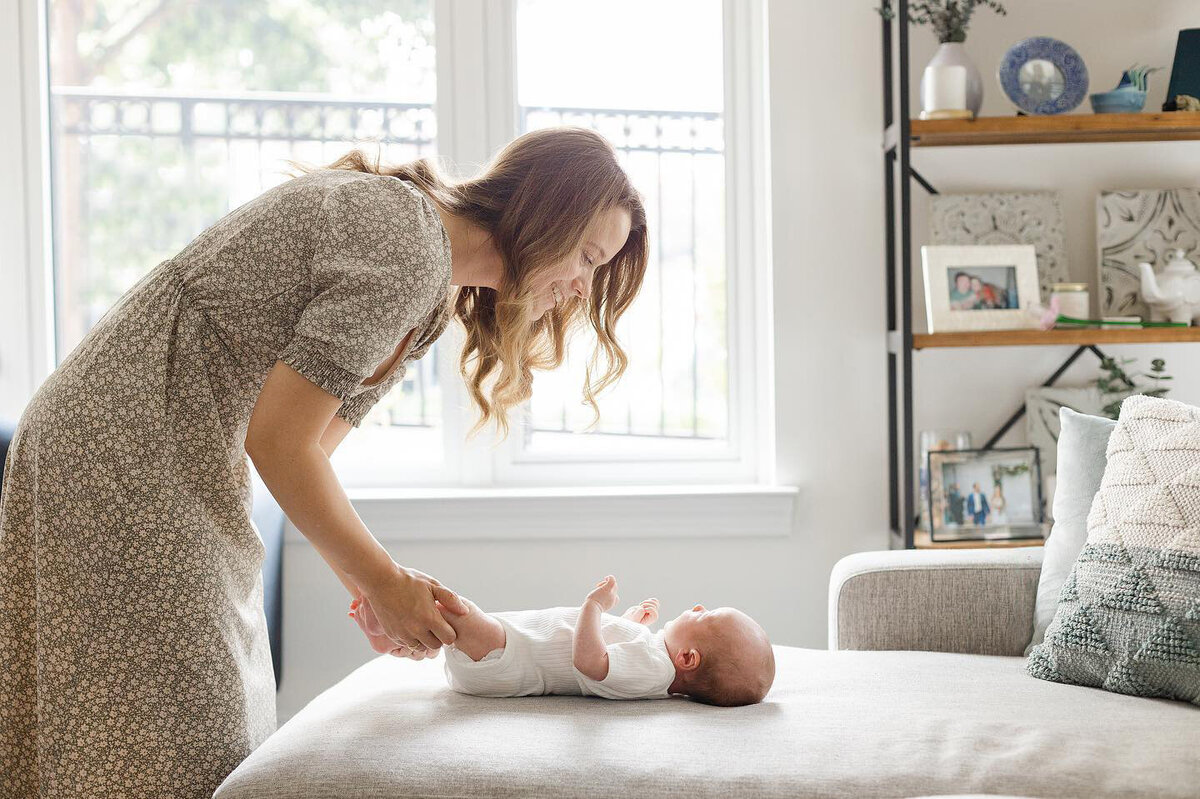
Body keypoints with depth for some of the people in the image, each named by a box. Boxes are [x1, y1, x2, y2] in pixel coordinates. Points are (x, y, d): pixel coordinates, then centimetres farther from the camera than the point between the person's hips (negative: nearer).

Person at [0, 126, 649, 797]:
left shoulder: (438, 304, 11)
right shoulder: (404, 240, -21)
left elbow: (312, 450, 10)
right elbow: (278, 440, -22)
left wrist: (380, 583, 0)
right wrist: (383, 581, -12)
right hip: (124, 457, -10)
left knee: (223, 727, 13)